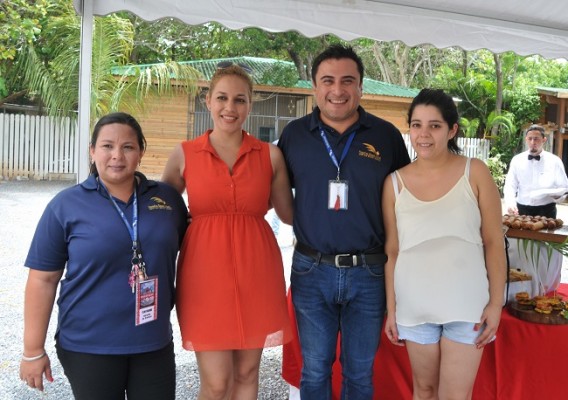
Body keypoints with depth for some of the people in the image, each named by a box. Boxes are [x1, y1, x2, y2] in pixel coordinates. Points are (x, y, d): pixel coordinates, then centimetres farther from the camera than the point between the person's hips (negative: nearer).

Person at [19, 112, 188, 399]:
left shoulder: (167, 198, 1)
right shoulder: (66, 205, -6)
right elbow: (43, 279, -4)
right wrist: (33, 350, -4)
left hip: (155, 343, 3)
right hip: (88, 346, -2)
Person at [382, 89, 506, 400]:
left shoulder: (475, 173, -6)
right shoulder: (395, 183, -2)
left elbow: (493, 242, -2)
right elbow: (392, 251, 3)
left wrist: (496, 302, -5)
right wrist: (391, 309, 4)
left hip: (467, 305, -1)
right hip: (415, 307, 2)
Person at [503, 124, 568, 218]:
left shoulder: (554, 161, 0)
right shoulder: (517, 160, 3)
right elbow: (510, 186, -2)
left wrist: (556, 195, -20)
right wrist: (510, 203, -20)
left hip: (546, 211, -1)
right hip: (522, 210, 1)